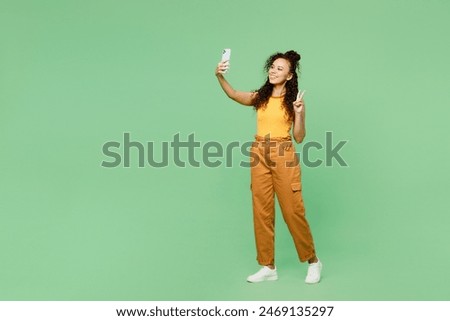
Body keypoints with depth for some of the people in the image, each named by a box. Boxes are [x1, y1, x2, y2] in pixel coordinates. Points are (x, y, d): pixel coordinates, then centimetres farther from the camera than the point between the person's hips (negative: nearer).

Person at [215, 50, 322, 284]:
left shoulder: (293, 100, 1)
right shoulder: (259, 97, 9)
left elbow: (299, 138, -2)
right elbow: (234, 95, -10)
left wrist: (298, 114, -16)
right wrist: (220, 77, -26)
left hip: (284, 156, -4)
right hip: (259, 155, 4)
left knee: (292, 211, 0)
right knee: (261, 212, 5)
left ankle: (312, 261, 19)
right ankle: (268, 267, 16)